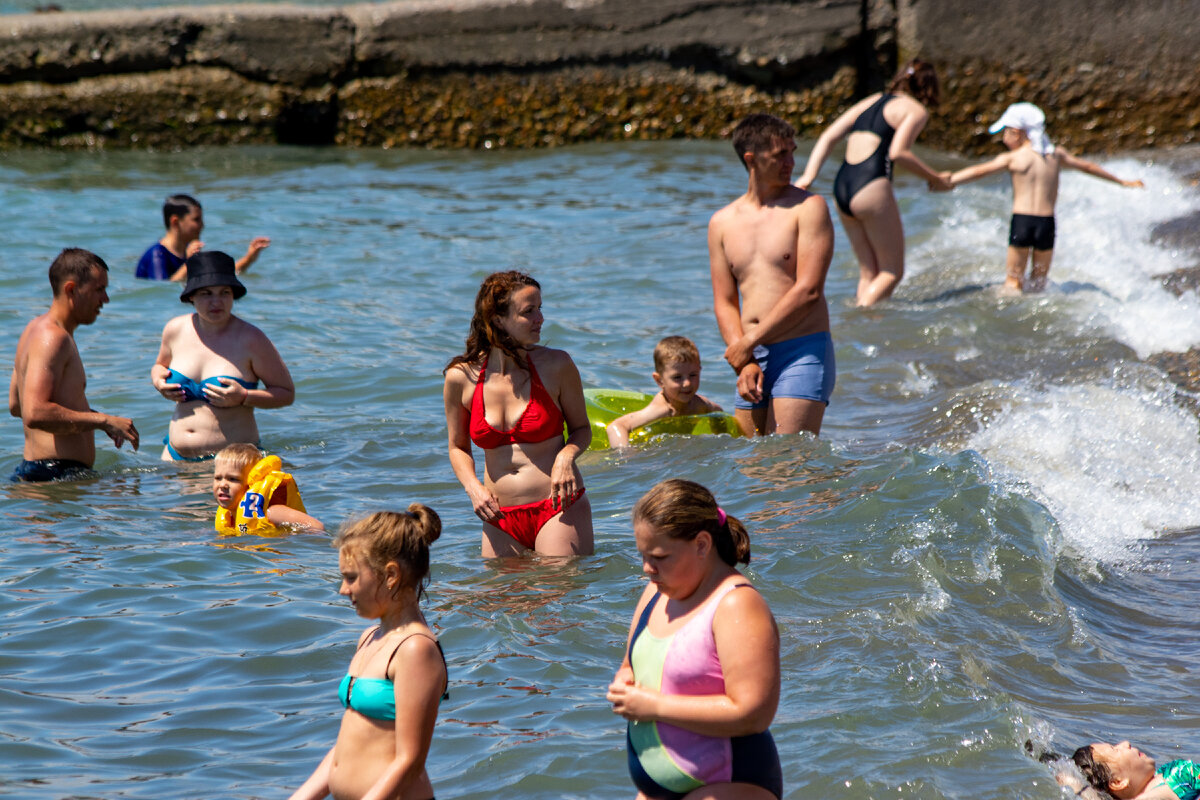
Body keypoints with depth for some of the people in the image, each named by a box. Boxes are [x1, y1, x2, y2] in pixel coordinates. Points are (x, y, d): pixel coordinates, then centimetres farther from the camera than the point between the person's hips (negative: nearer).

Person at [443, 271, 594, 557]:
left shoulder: (556, 366, -3)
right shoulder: (461, 378, -1)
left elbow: (582, 428, 9)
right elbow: (458, 447, 13)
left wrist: (566, 456, -12)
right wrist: (473, 488, -5)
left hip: (558, 509, -2)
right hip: (500, 518, 2)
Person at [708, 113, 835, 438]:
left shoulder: (808, 208, -2)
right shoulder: (722, 223, 12)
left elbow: (808, 290, -10)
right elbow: (724, 302, 12)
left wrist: (748, 342, -9)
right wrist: (745, 362, -5)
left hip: (803, 352, -5)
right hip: (752, 356, 5)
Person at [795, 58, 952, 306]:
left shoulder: (872, 101, 23)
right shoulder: (916, 110, 3)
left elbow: (828, 137, 14)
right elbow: (898, 153, -14)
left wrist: (809, 176, 5)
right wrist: (936, 178, -4)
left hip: (841, 186, 7)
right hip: (871, 188, -7)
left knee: (869, 272, 14)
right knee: (892, 272, 3)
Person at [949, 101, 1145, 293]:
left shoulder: (1013, 158, 0)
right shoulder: (1056, 155, 12)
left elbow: (978, 172, -5)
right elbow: (1087, 166, 23)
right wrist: (1122, 181, 34)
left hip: (1021, 220, -3)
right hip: (1047, 223, 3)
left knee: (1013, 279, 4)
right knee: (1039, 281, 15)